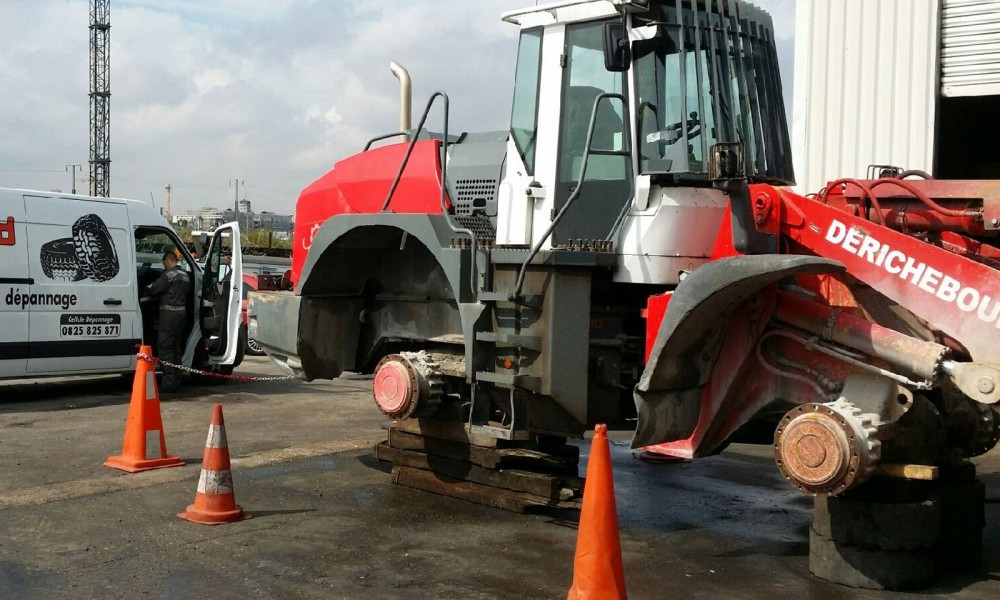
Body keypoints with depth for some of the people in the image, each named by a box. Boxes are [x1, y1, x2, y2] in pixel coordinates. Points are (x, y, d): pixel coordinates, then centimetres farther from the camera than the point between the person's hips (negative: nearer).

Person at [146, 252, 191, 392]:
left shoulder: (169, 275, -12)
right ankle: (177, 379, 17)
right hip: (182, 312, 9)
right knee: (176, 347, 14)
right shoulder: (185, 276, 14)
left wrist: (148, 287, 8)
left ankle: (169, 381, -8)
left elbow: (153, 290, -13)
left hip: (169, 313, -9)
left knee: (165, 347, -5)